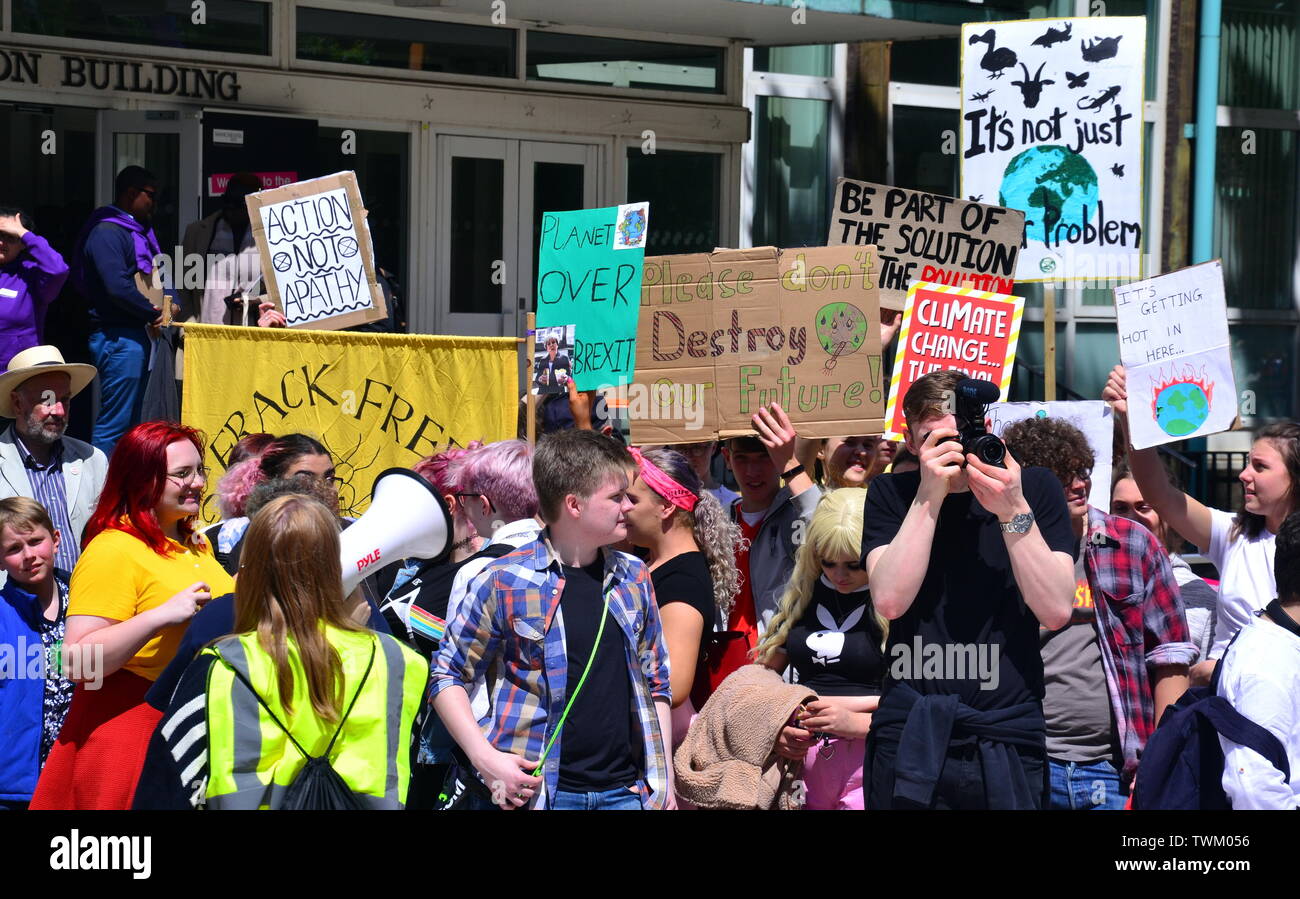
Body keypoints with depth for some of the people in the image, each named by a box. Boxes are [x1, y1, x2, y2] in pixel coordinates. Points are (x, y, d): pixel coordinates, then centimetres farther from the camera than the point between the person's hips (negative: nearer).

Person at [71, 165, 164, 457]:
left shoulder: (138, 232, 19)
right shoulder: (107, 232, -13)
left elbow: (152, 275, 23)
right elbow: (118, 287, -23)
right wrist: (152, 312, -10)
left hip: (135, 335, 10)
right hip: (117, 337, -10)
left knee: (130, 422, 14)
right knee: (115, 423, -11)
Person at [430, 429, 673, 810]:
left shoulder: (634, 578, 9)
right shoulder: (506, 580, -6)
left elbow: (655, 682, 17)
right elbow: (448, 676, 0)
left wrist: (663, 777, 10)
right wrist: (485, 758, -11)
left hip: (623, 791, 4)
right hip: (531, 789, -4)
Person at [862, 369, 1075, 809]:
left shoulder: (1035, 488, 3)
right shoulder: (891, 494, 6)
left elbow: (1055, 610, -6)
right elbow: (890, 601, -10)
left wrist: (1013, 512, -15)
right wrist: (929, 496, -14)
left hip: (1009, 737, 0)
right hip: (909, 735, 0)